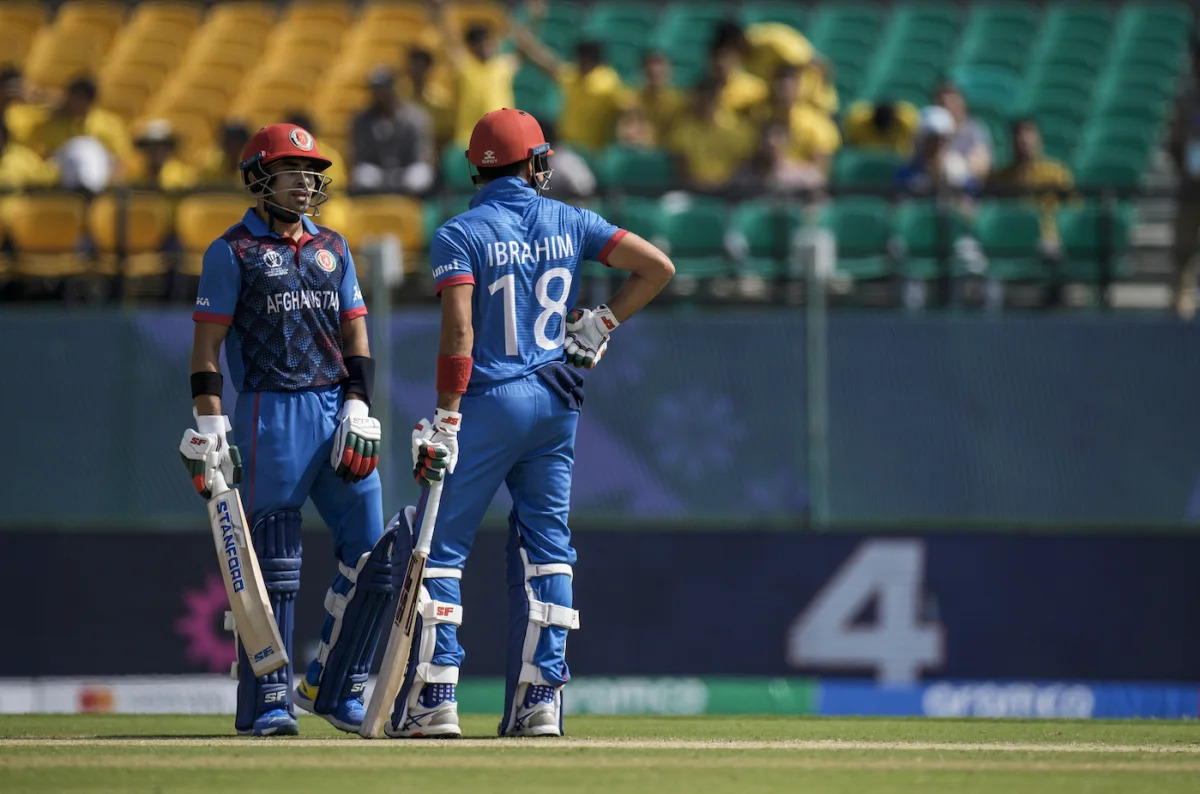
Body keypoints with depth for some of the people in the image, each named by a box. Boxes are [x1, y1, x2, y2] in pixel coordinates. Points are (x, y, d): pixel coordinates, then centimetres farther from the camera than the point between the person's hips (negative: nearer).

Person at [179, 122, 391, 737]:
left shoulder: (333, 247, 17)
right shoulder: (232, 251, 1)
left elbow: (356, 335, 15)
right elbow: (206, 345, -3)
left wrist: (358, 409, 2)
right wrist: (209, 428, -11)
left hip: (337, 408, 6)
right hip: (270, 410, -6)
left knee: (370, 552, 2)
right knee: (272, 563, -5)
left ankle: (332, 688, 13)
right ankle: (267, 703, 0)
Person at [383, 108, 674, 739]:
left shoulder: (460, 235, -6)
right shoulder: (569, 224, 7)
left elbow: (459, 334, -15)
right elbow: (658, 266, 3)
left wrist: (444, 422, -14)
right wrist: (600, 325, 9)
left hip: (488, 402, -4)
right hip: (558, 403, 4)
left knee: (438, 545, 1)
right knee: (545, 546, 10)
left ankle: (431, 700, -6)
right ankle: (539, 702, 6)